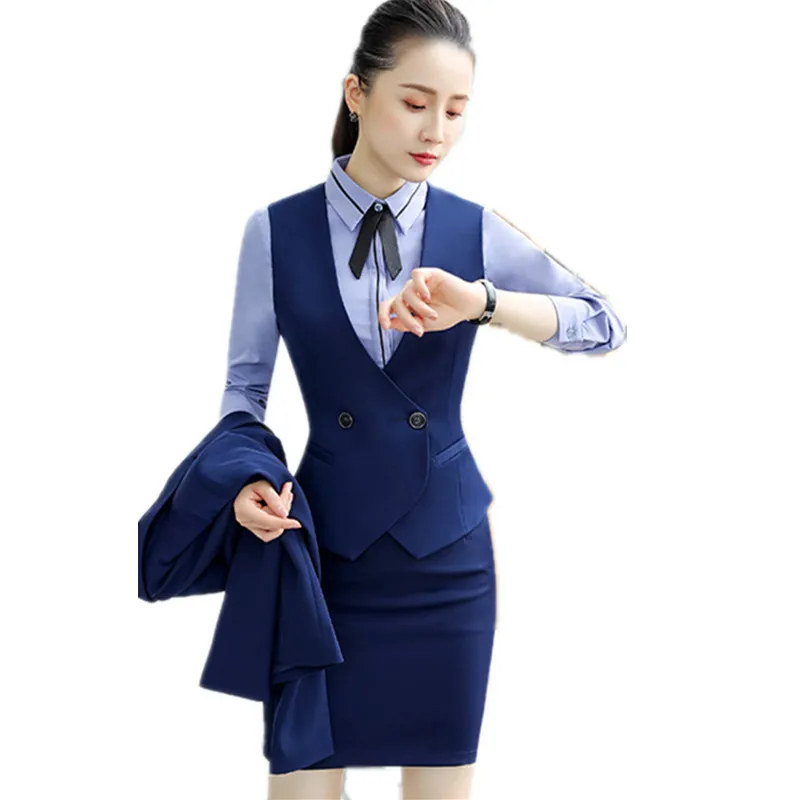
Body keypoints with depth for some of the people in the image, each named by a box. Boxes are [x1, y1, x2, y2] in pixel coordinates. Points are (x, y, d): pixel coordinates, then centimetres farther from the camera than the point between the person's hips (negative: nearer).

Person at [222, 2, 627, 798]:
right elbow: (246, 382, 3)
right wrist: (248, 477, -16)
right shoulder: (277, 232, -4)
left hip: (445, 545, 1)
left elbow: (605, 324, -11)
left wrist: (481, 302, -26)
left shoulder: (474, 232, -1)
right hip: (325, 539, -1)